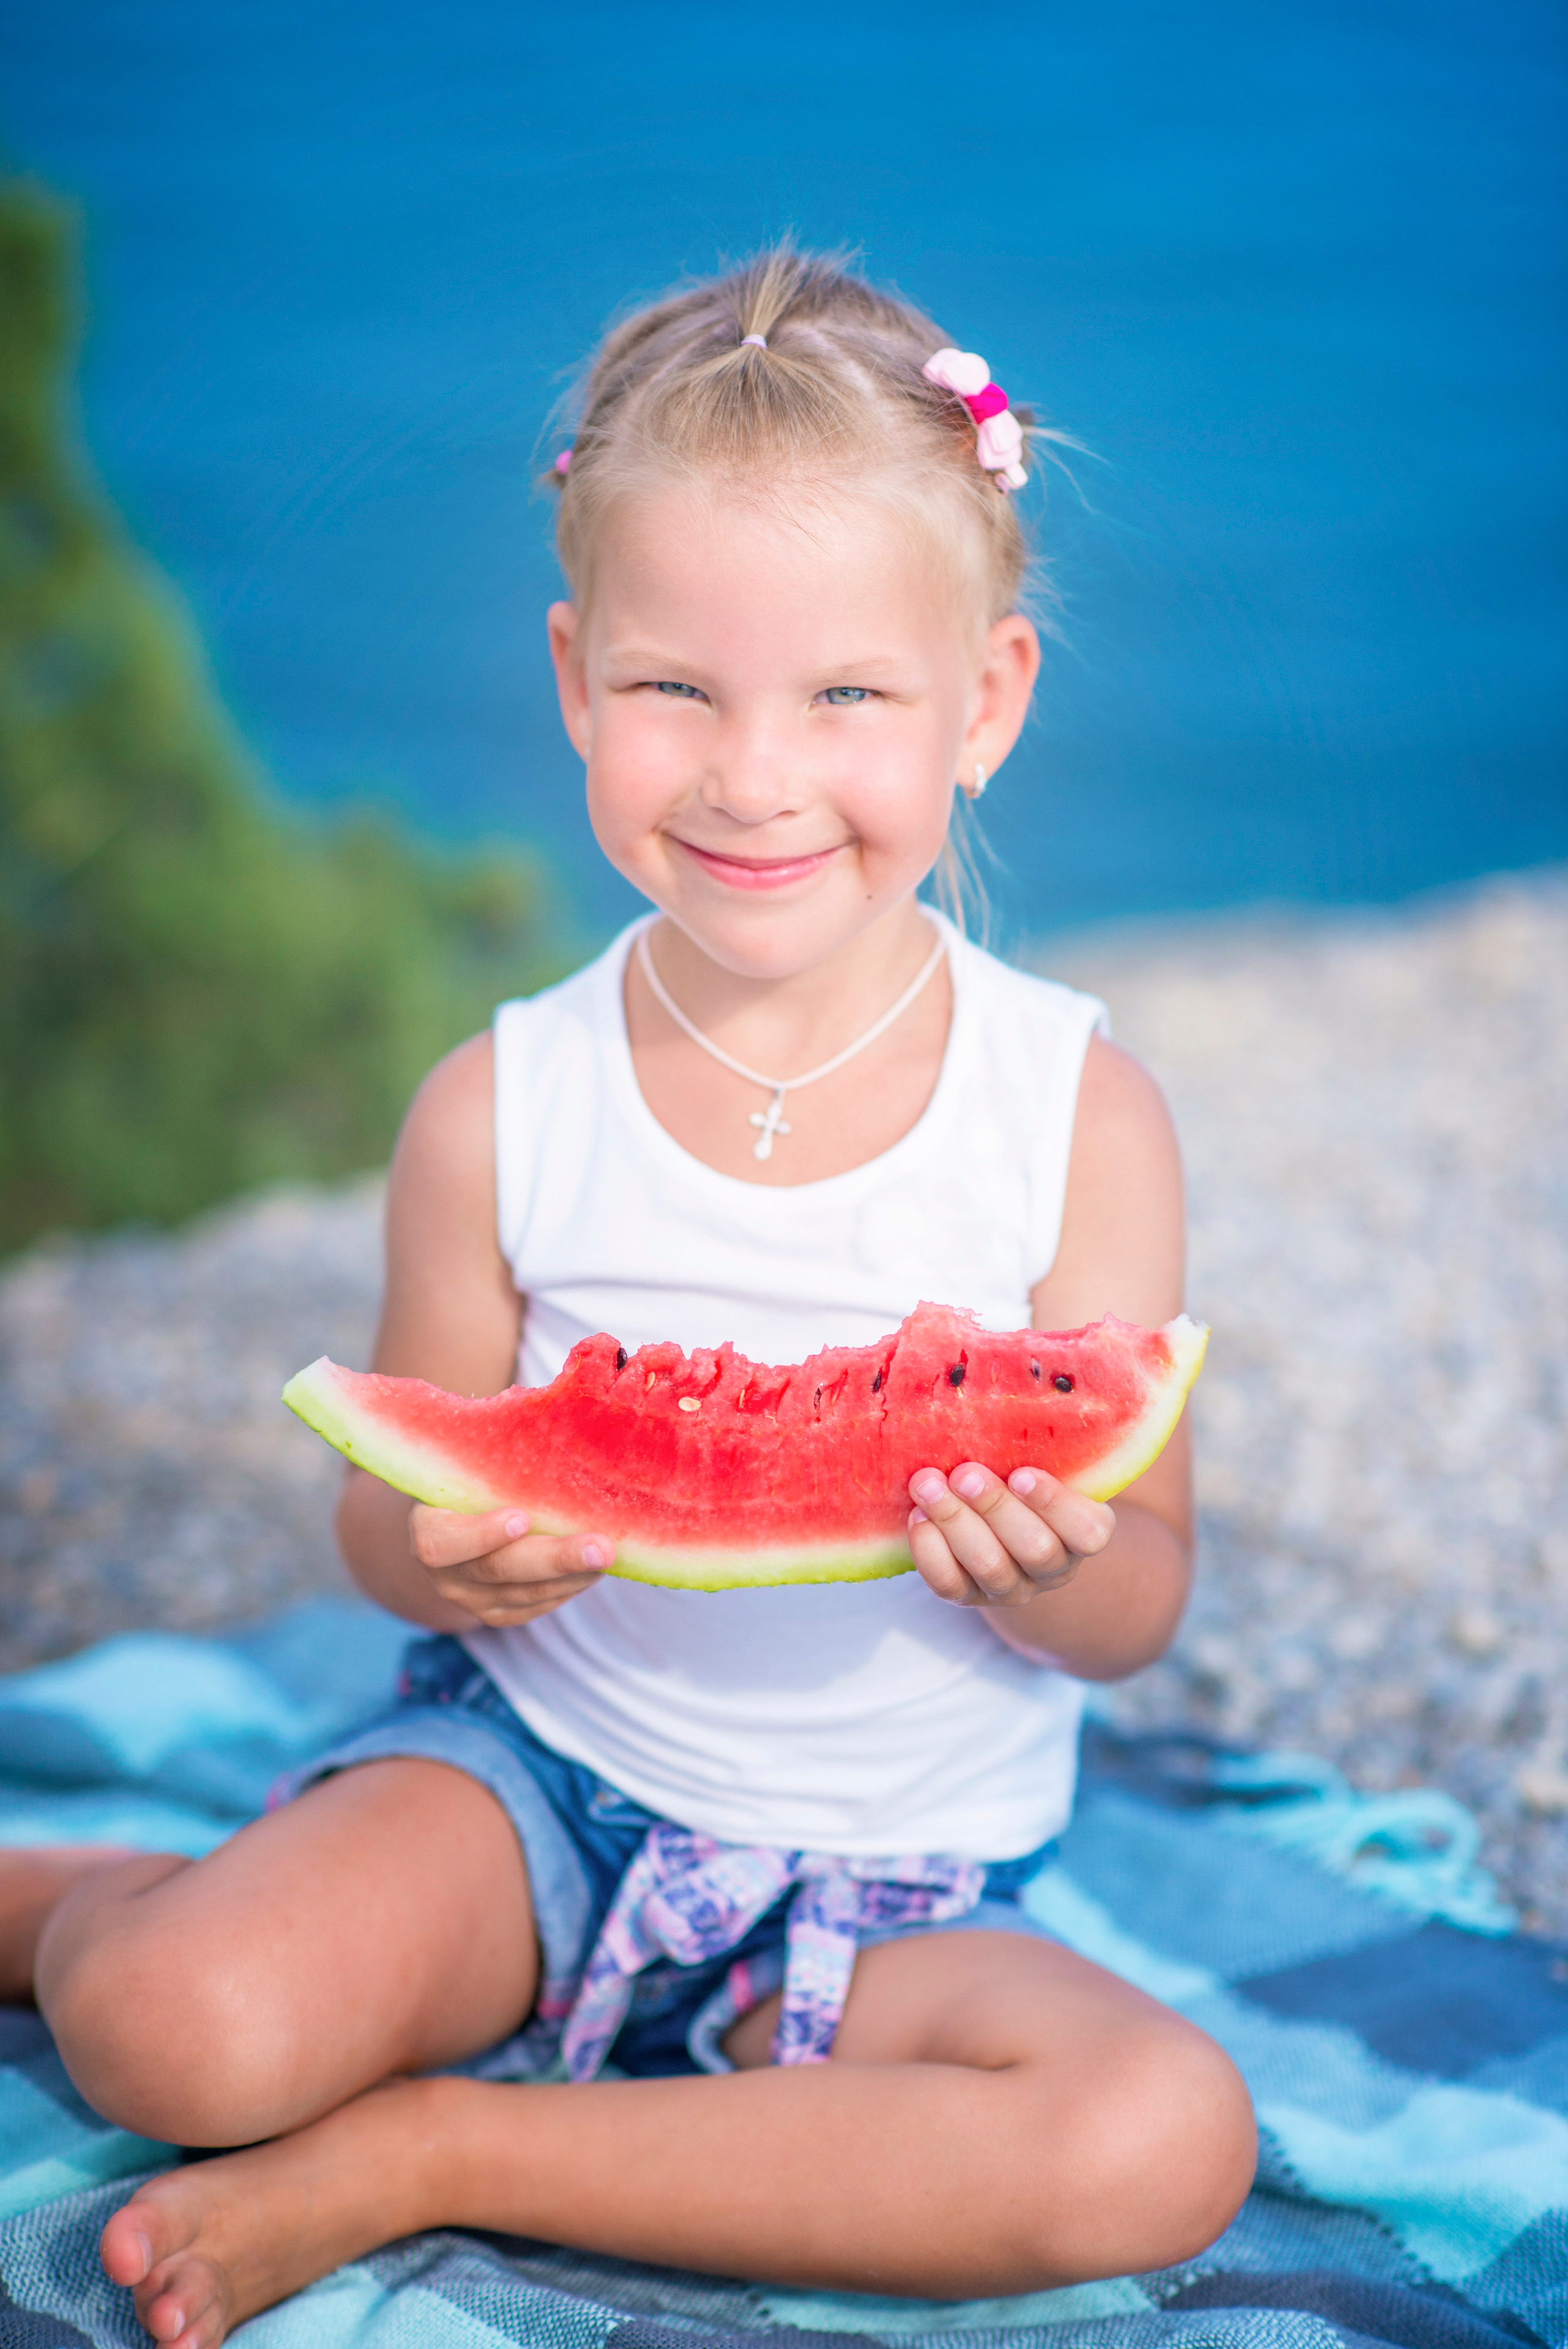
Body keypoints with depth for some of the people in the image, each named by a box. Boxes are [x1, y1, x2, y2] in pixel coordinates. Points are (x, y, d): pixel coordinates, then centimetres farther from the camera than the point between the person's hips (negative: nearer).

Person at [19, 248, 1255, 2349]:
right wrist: (448, 1550, -22)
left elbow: (1139, 1612, -5)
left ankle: (420, 2150, -13)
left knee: (1166, 2136, -26)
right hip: (534, 1772, -1)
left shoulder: (1079, 1114, -9)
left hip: (893, 1884, 1)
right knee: (178, 2033, -27)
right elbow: (397, 1520, 2)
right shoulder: (498, 1112, -8)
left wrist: (1053, 1566, -29)